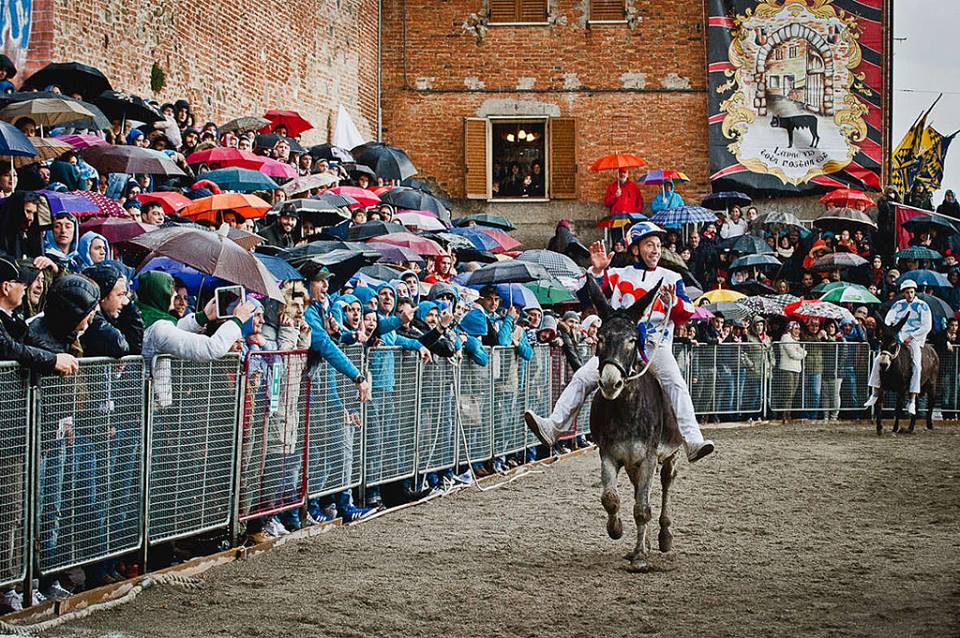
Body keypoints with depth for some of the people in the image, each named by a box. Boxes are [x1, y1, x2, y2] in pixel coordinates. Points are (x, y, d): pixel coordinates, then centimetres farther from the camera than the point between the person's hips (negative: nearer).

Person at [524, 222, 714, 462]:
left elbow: (686, 314, 7)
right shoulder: (618, 275, 17)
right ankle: (552, 428, -15)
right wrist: (596, 271, -9)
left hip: (655, 345, -2)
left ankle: (693, 442, -33)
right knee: (582, 378, -12)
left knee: (676, 385, -24)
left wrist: (673, 301, -15)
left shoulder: (671, 278, 15)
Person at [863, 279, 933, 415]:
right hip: (898, 338, 4)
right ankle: (875, 393, -4)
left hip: (915, 339, -4)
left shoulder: (922, 306, -2)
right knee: (878, 360, -10)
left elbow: (927, 327, -6)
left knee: (916, 365, -27)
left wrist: (910, 337, -12)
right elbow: (887, 321, 7)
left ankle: (912, 401, -28)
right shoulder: (898, 305, 10)